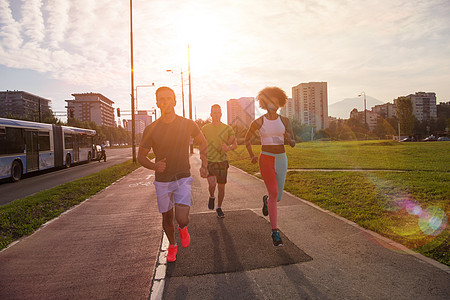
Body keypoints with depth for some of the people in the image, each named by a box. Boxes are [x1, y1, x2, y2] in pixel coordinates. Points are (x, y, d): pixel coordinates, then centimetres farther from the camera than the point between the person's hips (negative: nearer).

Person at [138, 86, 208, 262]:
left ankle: (183, 228, 25)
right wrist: (154, 166, -21)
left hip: (183, 179, -1)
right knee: (167, 218, 14)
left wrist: (204, 165, 3)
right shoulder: (151, 130, -9)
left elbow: (203, 143, 10)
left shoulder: (188, 124, -8)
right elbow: (141, 156, 0)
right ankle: (172, 246, 42)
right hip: (162, 182, 1)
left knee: (182, 219, -13)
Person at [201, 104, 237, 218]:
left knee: (221, 186, 8)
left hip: (222, 162, 1)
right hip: (209, 162, -1)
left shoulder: (228, 129, -2)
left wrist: (228, 148, -19)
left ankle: (219, 208, 30)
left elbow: (235, 144, 3)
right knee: (212, 183, -21)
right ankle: (211, 197, 14)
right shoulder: (205, 129, 0)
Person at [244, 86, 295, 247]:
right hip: (266, 159, -3)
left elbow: (293, 144, 0)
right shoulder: (258, 122, -3)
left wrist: (289, 139, -22)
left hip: (281, 160, 4)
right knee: (274, 193, -15)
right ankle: (275, 232, -5)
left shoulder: (284, 121, 3)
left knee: (278, 196, 9)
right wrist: (252, 156, 9)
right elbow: (247, 139, 11)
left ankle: (266, 199, 48)